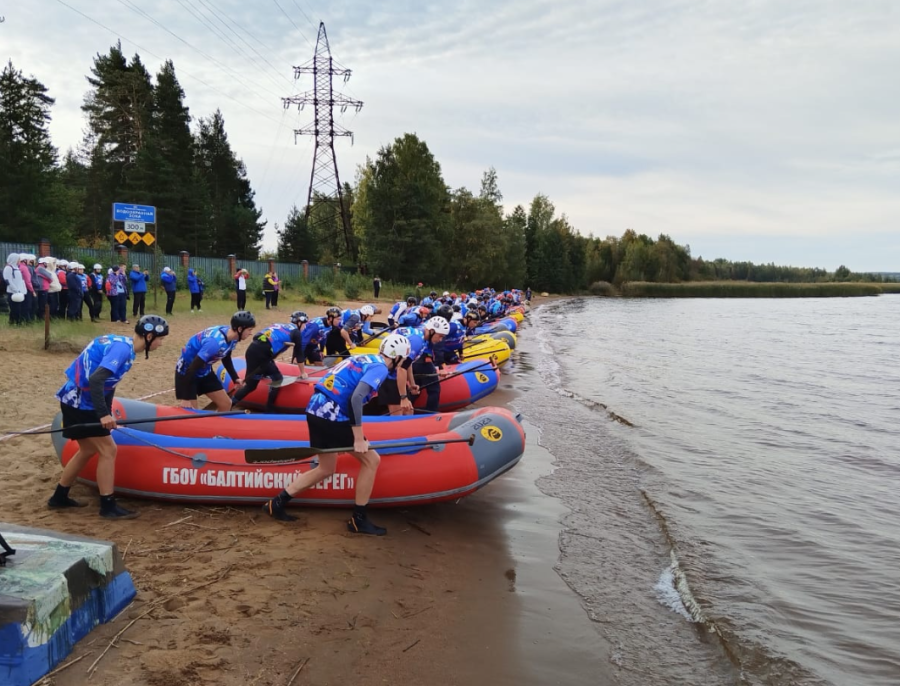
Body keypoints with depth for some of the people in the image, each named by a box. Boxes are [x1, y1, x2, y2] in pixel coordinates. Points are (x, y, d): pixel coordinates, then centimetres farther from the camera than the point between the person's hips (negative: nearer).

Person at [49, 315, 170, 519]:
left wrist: (106, 413, 19)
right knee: (108, 450, -5)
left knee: (89, 450, 20)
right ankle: (108, 506, 3)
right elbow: (95, 379, -30)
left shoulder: (121, 342, 9)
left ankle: (59, 498, 32)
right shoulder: (122, 348, -20)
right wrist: (104, 414, -32)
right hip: (80, 403, -10)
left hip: (77, 400, 10)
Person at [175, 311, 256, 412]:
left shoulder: (232, 338, -10)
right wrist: (186, 398, -30)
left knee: (226, 404, 7)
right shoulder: (215, 342, -36)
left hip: (205, 371, 9)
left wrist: (235, 378, 5)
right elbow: (193, 368, -33)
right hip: (186, 372, -8)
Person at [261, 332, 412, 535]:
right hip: (331, 416, -9)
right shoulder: (380, 368, -6)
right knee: (371, 460, 3)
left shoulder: (362, 359, 20)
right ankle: (359, 519, 10)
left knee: (326, 469, 21)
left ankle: (277, 503, 24)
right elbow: (355, 398, -20)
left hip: (316, 409, 9)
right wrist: (359, 439, -16)